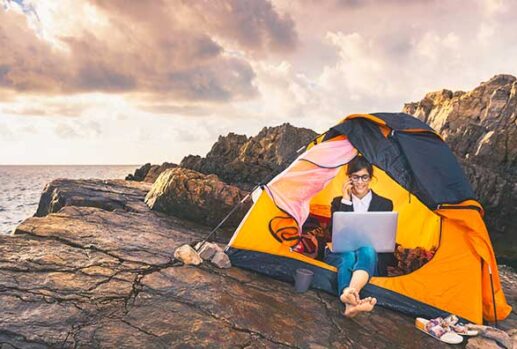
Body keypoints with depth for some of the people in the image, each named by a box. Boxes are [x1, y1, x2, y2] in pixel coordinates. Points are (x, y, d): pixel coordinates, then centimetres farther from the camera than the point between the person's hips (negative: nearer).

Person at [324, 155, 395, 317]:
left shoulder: (384, 204, 13)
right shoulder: (339, 202, 13)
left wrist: (370, 242, -13)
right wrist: (346, 201, -7)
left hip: (371, 256, 0)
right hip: (341, 254, 0)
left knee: (367, 251, -36)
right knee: (349, 256, -37)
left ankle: (349, 296, -63)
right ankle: (352, 301, -64)